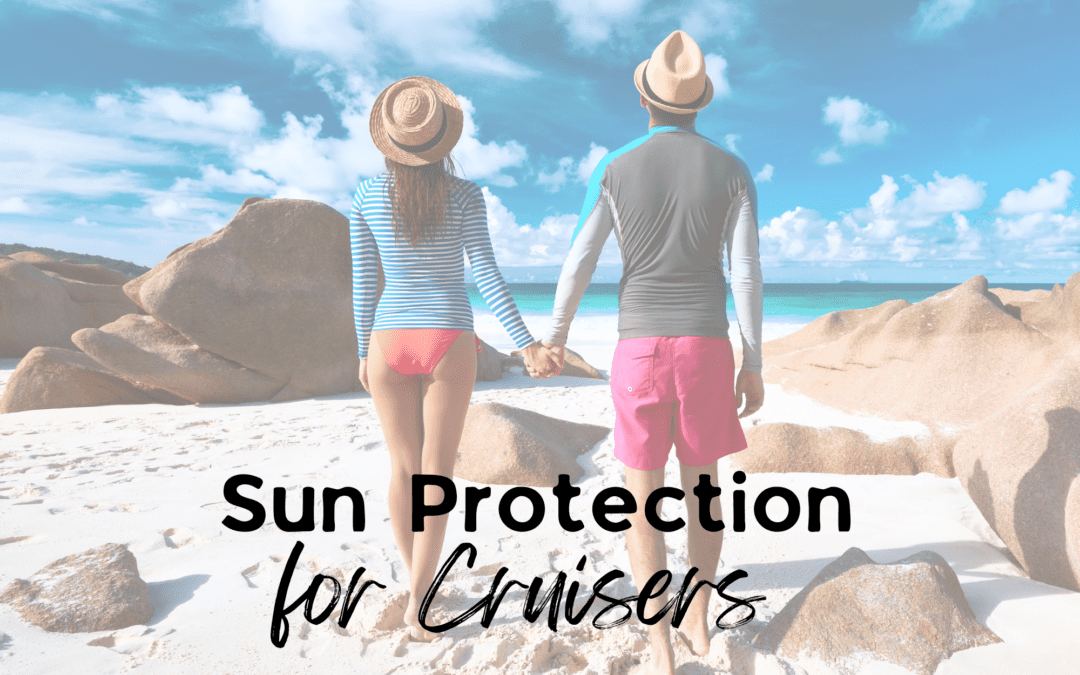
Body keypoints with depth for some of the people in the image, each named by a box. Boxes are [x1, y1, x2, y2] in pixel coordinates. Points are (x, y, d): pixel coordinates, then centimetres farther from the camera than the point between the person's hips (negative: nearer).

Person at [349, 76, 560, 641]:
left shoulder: (367, 196, 2)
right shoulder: (465, 196, -5)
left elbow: (363, 281, 3)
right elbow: (485, 274, -14)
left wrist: (363, 354, 12)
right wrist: (526, 344, -15)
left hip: (389, 341, 2)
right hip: (448, 342, -2)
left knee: (404, 468, 14)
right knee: (436, 472, 5)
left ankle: (417, 583, 28)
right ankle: (417, 601, 1)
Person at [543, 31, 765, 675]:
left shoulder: (614, 170, 1)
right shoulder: (734, 171, 3)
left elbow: (578, 264, 0)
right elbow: (747, 275, -2)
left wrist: (556, 334, 16)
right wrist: (754, 366, 5)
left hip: (639, 349, -1)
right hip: (706, 348, 2)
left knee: (643, 495, 6)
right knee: (702, 483, 18)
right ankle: (699, 619, 29)